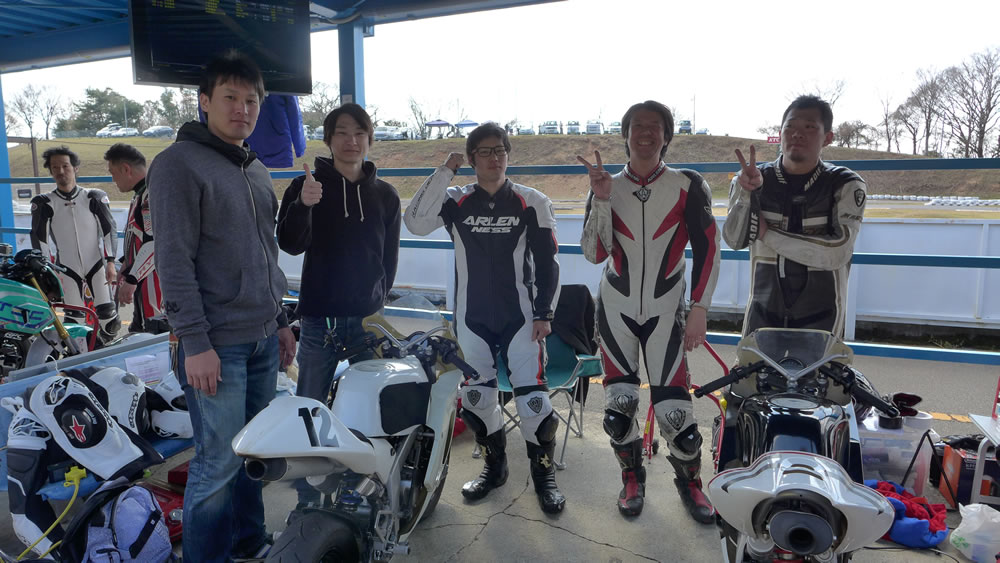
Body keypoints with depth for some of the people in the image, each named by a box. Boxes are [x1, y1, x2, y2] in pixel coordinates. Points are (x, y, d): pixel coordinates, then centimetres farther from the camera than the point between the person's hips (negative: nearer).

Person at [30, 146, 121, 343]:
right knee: (74, 321, -1)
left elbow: (109, 229, 1)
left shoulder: (94, 197, 1)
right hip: (67, 268, 0)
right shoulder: (44, 203, 1)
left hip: (97, 264, 0)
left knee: (108, 316, -5)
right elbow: (39, 239, 3)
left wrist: (110, 262, -6)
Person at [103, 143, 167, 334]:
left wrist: (131, 279, -24)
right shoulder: (140, 195, 18)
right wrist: (126, 265, 32)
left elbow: (155, 243, -26)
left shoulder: (153, 194, -18)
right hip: (141, 280, 11)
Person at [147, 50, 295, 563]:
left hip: (263, 339, 7)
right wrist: (195, 342, -18)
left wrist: (280, 320, 18)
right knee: (219, 463, -1)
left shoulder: (256, 170, 16)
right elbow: (174, 260, -14)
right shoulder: (180, 163, -7)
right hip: (217, 344, -7)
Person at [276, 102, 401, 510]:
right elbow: (290, 244, -11)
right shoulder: (307, 186, 1)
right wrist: (303, 205, -28)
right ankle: (307, 499, 17)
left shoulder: (385, 194, 10)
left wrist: (380, 296, 11)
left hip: (369, 318, 2)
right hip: (320, 319, -2)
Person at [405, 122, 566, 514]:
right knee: (475, 396, 8)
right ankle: (495, 465, 30)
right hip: (472, 318, 2)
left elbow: (547, 261, 2)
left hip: (520, 317, -2)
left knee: (532, 395, -7)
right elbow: (416, 222, -15)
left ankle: (544, 473, 13)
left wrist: (543, 313, -3)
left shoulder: (532, 203, 0)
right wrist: (445, 171, -14)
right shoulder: (455, 201, 3)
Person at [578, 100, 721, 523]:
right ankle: (632, 479, 28)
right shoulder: (605, 187, 2)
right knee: (618, 406, 1)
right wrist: (601, 200, -17)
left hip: (666, 310, -1)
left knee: (673, 409, -6)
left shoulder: (688, 186, -3)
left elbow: (707, 250, -3)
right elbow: (595, 254, -7)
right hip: (616, 309, 2)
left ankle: (690, 481, 23)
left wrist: (698, 309, -8)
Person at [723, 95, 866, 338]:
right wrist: (746, 193, -27)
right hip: (763, 314, 1)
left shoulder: (846, 186, -4)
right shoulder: (755, 179, 0)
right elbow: (735, 240, -12)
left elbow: (837, 252, -17)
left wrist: (768, 234, -16)